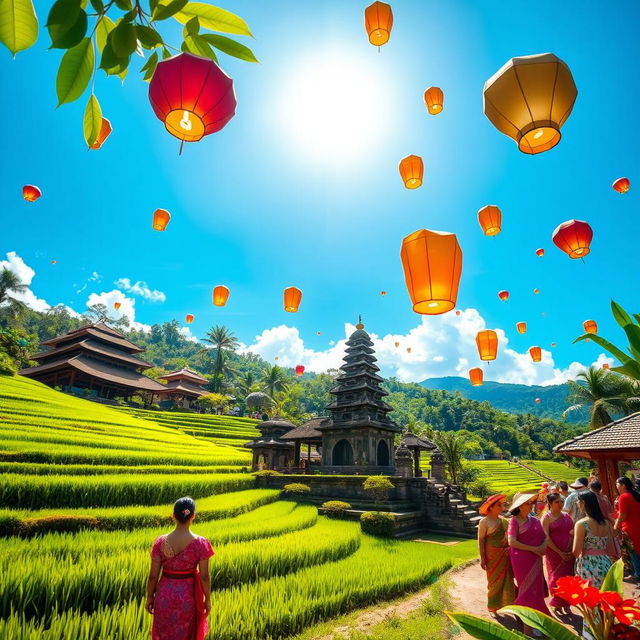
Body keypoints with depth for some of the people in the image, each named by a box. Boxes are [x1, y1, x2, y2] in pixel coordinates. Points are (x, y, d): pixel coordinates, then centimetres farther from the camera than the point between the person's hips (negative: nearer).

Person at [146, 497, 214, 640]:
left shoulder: (161, 542, -15)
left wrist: (149, 597, 9)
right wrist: (208, 599, 1)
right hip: (188, 595, -1)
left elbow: (153, 575, -8)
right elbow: (204, 576, -14)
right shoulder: (200, 543, -20)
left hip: (165, 594, 1)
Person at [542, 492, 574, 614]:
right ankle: (557, 604, 20)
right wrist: (560, 553, -14)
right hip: (554, 553, -4)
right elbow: (546, 538, -11)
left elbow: (573, 534, 5)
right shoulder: (547, 517, -6)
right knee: (556, 578, 4)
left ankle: (566, 604, 23)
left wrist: (572, 551, -7)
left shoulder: (567, 516, 8)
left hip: (569, 554, 4)